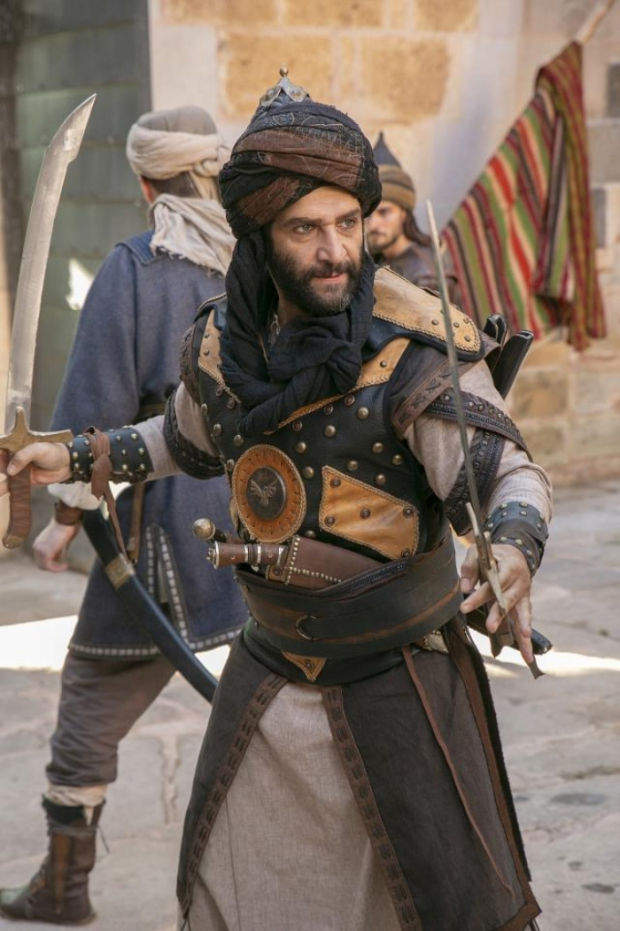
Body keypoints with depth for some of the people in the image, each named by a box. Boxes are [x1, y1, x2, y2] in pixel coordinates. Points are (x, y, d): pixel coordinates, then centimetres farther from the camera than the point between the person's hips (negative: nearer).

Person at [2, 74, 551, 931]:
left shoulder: (418, 346, -20)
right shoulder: (225, 342, -2)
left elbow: (511, 479, -23)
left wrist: (513, 554, -44)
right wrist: (77, 457, 22)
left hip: (396, 676, -5)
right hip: (271, 668, 5)